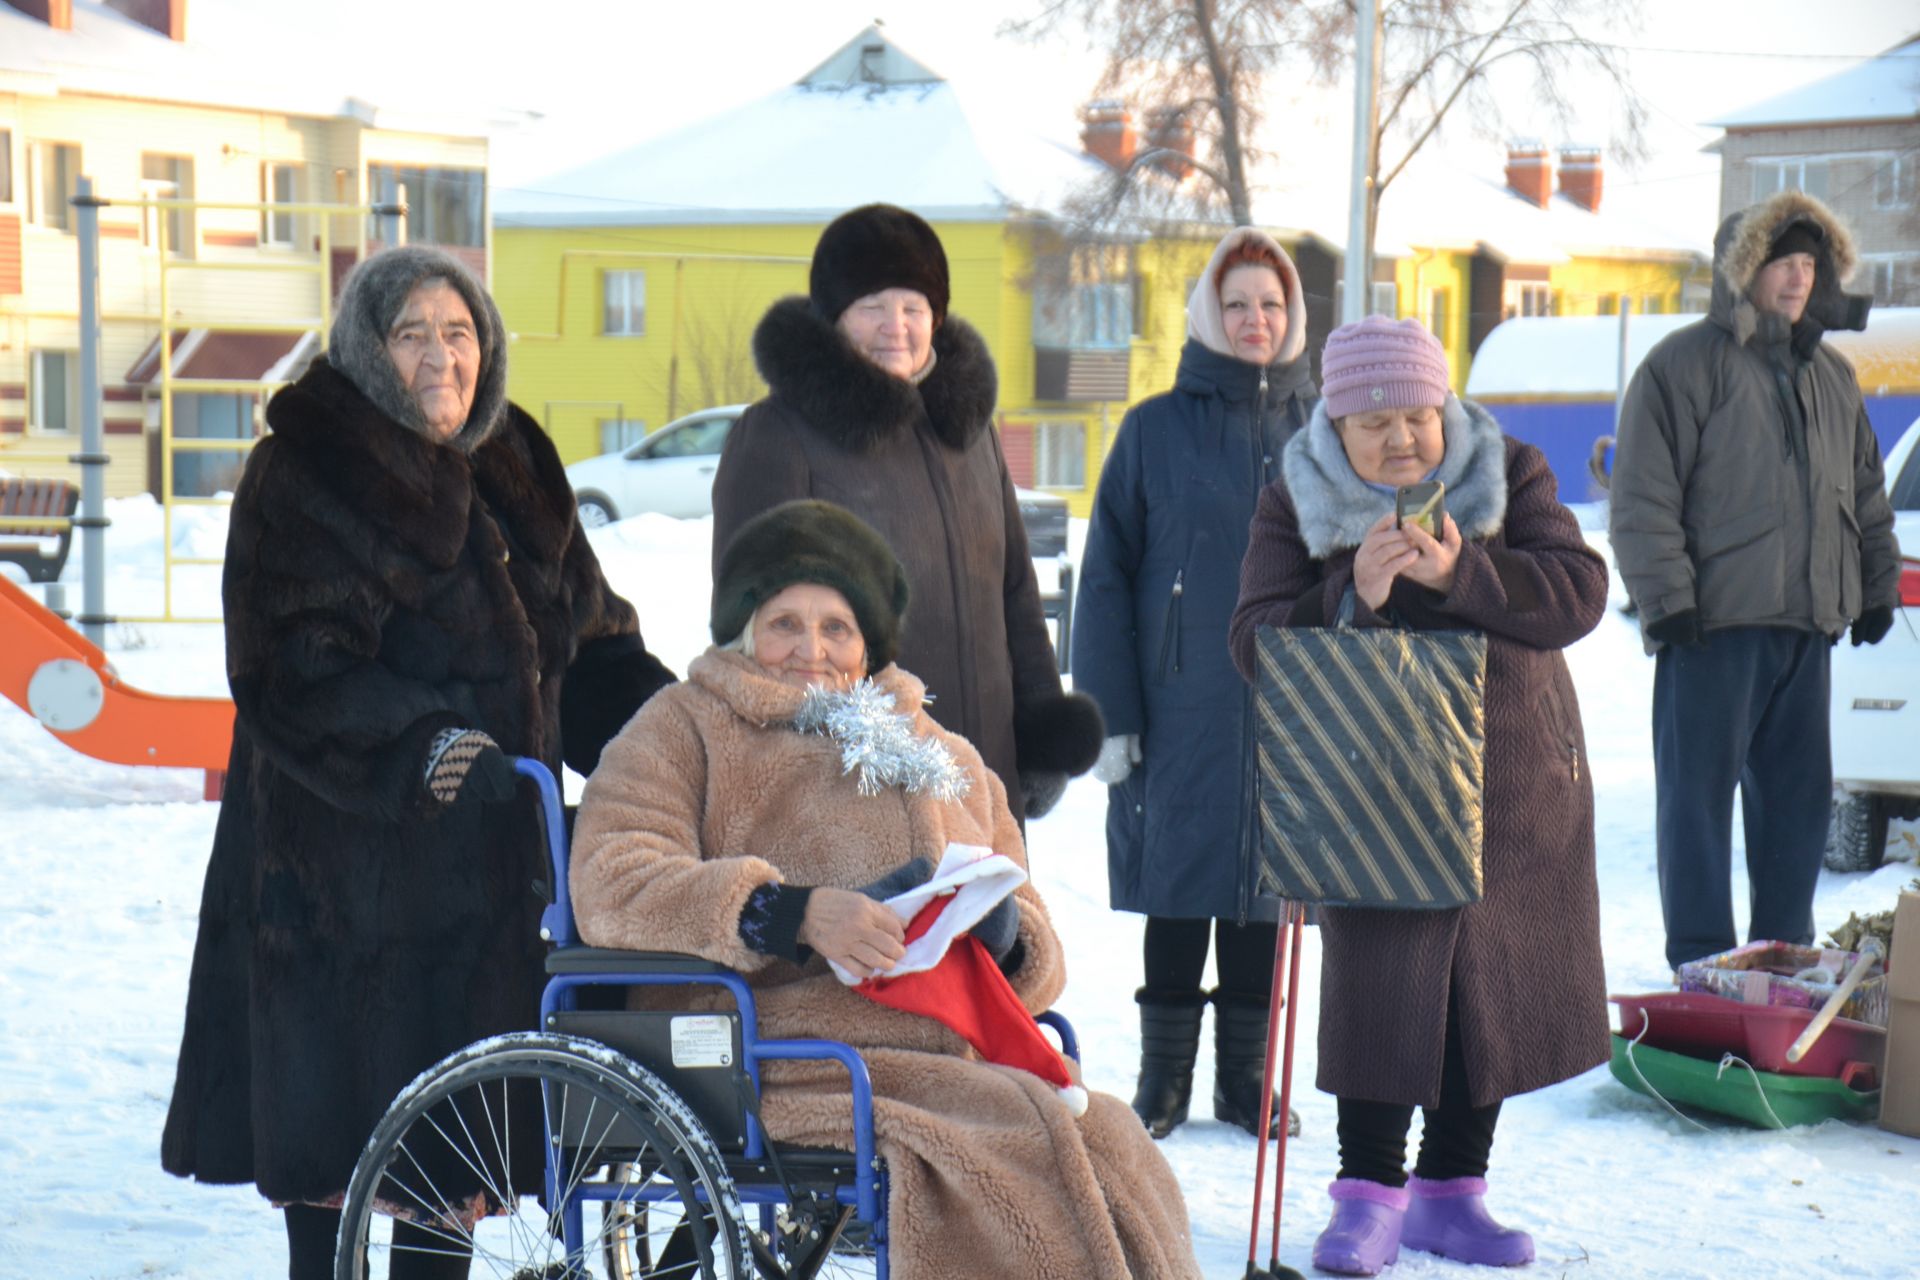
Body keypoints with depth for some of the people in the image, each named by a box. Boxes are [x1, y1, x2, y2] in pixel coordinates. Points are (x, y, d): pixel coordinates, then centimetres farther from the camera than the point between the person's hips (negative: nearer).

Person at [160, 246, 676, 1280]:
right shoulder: (300, 477, -7)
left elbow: (592, 639, 17)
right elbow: (296, 670, -16)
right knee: (330, 1119, 0)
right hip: (343, 855, -6)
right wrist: (418, 749, -30)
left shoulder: (514, 470, 14)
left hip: (490, 850, 6)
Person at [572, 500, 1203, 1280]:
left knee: (1111, 1146, -27)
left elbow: (1040, 964, 26)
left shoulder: (947, 761, 29)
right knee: (1027, 1152, -32)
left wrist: (1006, 938, -1)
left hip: (951, 1061, 5)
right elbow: (610, 887, -5)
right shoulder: (685, 729, 15)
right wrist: (796, 915, -18)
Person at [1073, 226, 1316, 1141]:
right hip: (1180, 708, -2)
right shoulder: (1156, 430, 1)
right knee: (1178, 889, 3)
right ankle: (1164, 1075, 15)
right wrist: (1110, 713, -6)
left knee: (1264, 882, 8)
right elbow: (1107, 576, 1)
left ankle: (1245, 1073, 19)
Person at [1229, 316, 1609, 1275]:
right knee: (1378, 988, -9)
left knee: (1496, 982, 6)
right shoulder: (1295, 503, -1)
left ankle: (1450, 1188, 18)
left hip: (1516, 783, 2)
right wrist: (1351, 596, -24)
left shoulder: (1511, 474, 1)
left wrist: (1461, 572, -24)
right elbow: (1255, 643, -8)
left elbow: (1578, 592, -10)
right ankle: (1369, 1193, 2)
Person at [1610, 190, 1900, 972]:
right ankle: (1701, 966, 3)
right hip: (1715, 622, -7)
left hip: (1807, 622, 7)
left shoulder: (1832, 376, 17)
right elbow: (1642, 498, -10)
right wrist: (1666, 600, -16)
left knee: (1800, 793, 11)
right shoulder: (1685, 364, -5)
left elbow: (1867, 492, 25)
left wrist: (1878, 584, 17)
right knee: (1700, 793, -2)